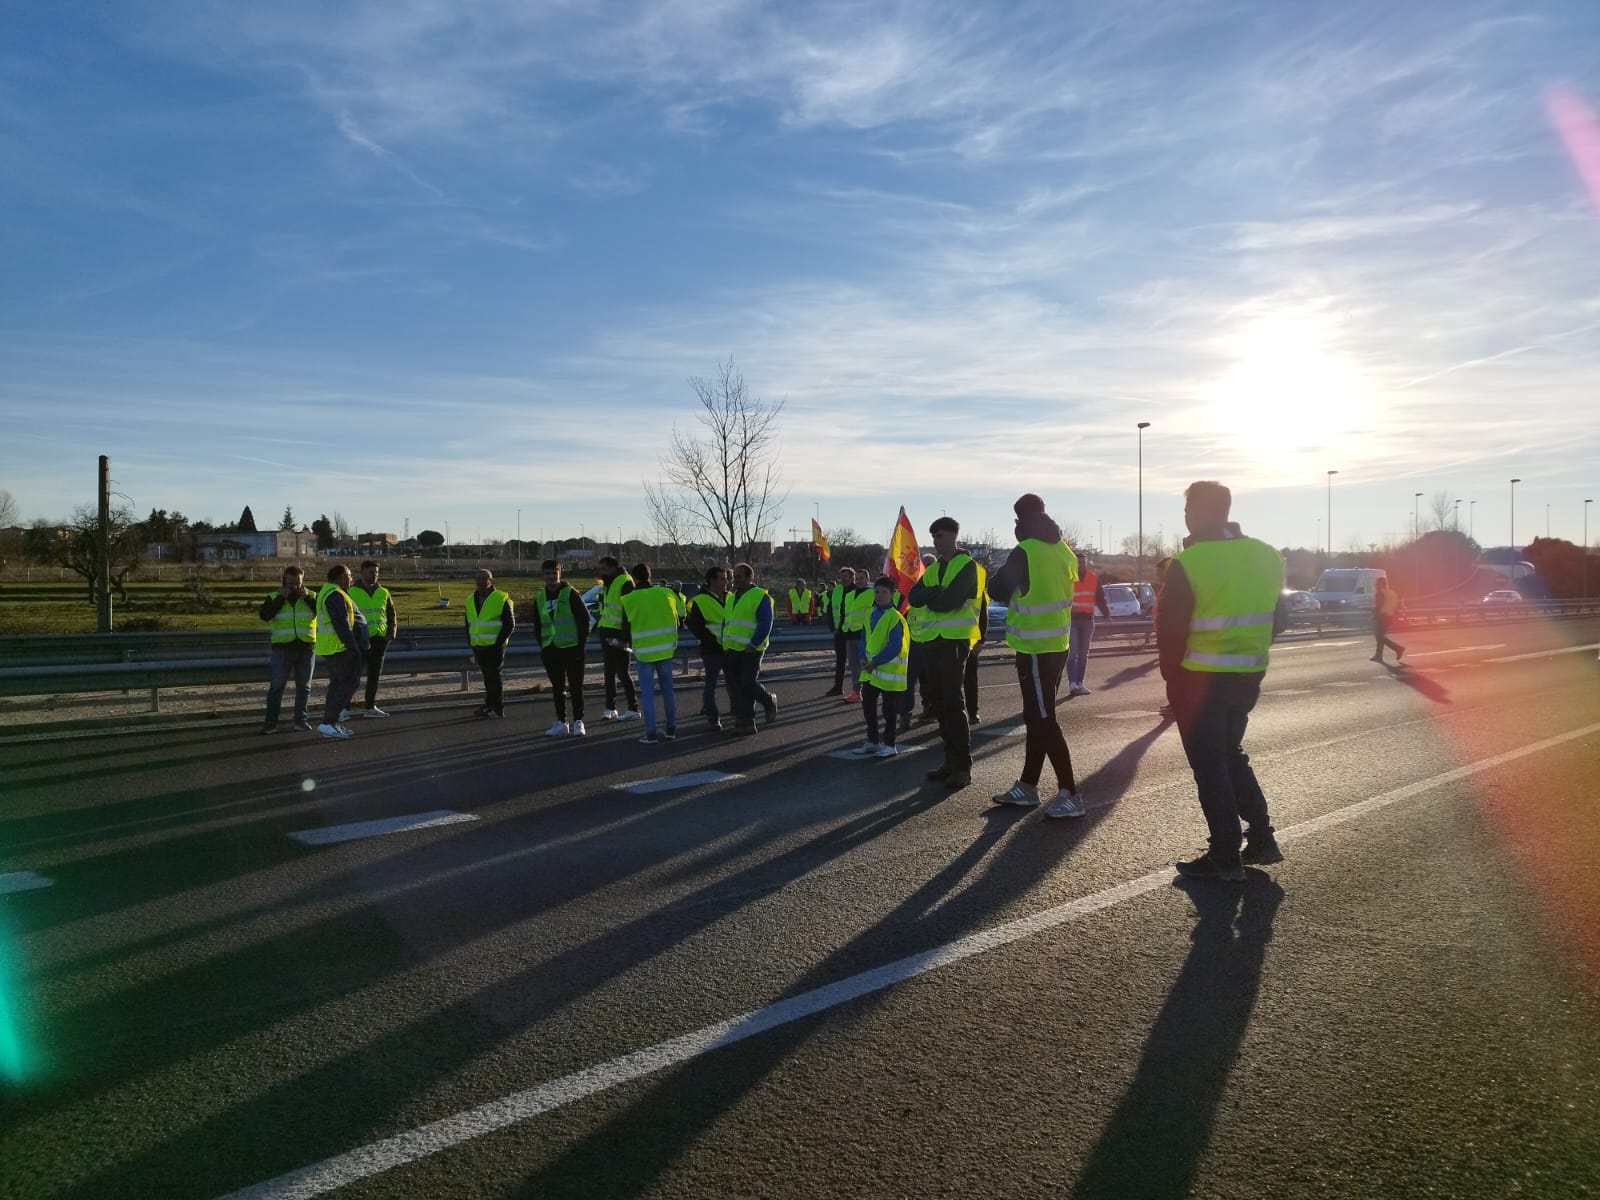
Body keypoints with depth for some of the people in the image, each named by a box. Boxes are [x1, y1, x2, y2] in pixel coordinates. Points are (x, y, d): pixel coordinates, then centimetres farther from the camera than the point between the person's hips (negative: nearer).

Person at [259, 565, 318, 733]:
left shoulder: (311, 596, 6)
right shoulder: (273, 597, 4)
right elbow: (264, 615, -13)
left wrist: (306, 597, -14)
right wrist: (281, 598, -14)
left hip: (307, 649, 2)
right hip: (282, 649, -2)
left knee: (304, 686, 9)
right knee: (276, 686, -3)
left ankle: (300, 719, 18)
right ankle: (270, 721, 1)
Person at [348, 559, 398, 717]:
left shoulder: (383, 592, 11)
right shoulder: (351, 592, -3)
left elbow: (391, 614, 17)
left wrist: (391, 632, 3)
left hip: (380, 639, 5)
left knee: (374, 673, 9)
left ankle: (370, 707, 17)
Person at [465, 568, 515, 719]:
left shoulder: (501, 599, -8)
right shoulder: (471, 600, 10)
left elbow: (510, 624, -7)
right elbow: (468, 624, 21)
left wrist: (498, 643, -12)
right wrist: (470, 642, 9)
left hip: (495, 646, -6)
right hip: (478, 647, 6)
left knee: (495, 676, -4)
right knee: (487, 677, 13)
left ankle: (498, 708, 1)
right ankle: (489, 706, 21)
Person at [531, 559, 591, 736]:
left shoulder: (570, 593, -6)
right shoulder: (540, 598, 11)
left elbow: (584, 618, -7)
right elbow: (537, 625, 18)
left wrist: (581, 643, -10)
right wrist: (542, 646, 9)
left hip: (572, 648, -5)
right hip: (551, 649, 5)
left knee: (575, 687, 0)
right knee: (557, 688, 10)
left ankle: (578, 722, 6)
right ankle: (561, 723, 17)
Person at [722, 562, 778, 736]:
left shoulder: (760, 597, -8)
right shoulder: (732, 598, 17)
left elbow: (765, 624, -15)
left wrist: (753, 645, -20)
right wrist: (725, 643, 14)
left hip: (751, 650, -7)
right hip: (733, 650, 7)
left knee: (749, 684, -11)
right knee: (738, 687, 5)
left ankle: (769, 702, 18)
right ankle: (746, 723, 9)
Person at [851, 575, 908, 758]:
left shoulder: (895, 618, -17)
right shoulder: (870, 614, 7)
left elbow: (894, 647, -21)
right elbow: (864, 638, 15)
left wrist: (874, 662, -19)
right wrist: (863, 658, -1)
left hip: (889, 670, -8)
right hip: (870, 670, 8)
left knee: (889, 710, 3)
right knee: (867, 705, 14)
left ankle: (889, 744, 13)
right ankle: (872, 741, 27)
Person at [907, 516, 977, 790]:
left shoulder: (966, 565, -6)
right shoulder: (933, 569, 17)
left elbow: (951, 600, -19)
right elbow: (913, 596, 2)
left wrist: (930, 597, -3)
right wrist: (938, 592, -13)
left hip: (955, 639, -7)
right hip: (931, 640, 7)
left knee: (953, 703, -9)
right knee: (939, 703, 9)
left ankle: (963, 765, -4)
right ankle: (951, 759, 17)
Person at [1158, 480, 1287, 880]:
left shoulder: (1188, 564, -17)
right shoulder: (1267, 557, 4)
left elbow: (1170, 628, -13)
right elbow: (1277, 619, 10)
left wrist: (1172, 675, 0)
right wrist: (1251, 651, 16)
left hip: (1201, 681, -6)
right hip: (1250, 676, 6)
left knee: (1209, 765, 4)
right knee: (1232, 754, 23)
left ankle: (1225, 856, 7)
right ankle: (1261, 839, 24)